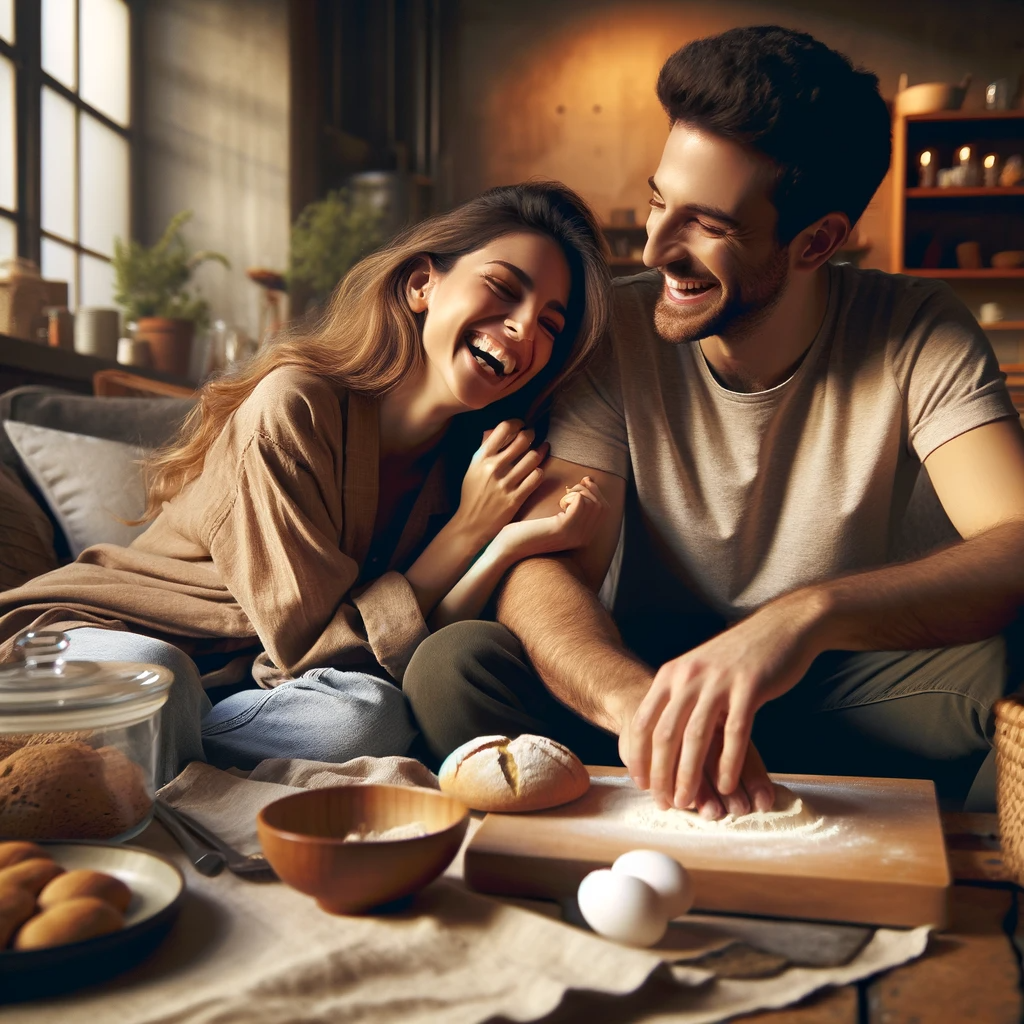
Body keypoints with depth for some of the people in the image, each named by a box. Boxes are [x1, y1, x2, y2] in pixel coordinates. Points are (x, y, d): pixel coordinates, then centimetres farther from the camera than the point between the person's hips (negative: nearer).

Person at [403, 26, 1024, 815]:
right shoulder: (614, 330, -10)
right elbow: (545, 567, -18)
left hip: (854, 699, 0)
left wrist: (809, 614, -44)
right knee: (452, 666, -25)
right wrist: (637, 701, -40)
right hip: (654, 676, 1)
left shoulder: (920, 337, -10)